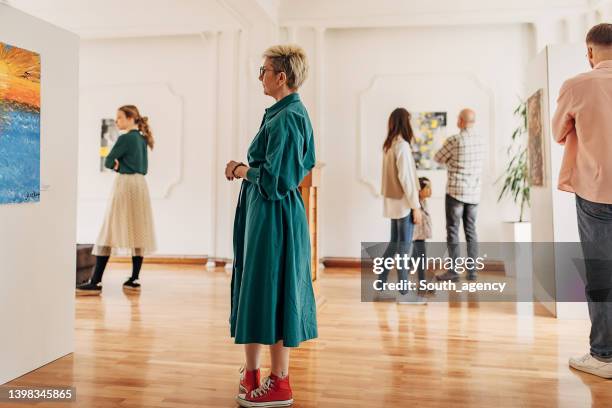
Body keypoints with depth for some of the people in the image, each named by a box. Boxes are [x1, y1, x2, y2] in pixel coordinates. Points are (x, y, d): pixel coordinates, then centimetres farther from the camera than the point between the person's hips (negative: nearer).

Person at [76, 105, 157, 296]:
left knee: (110, 232, -7)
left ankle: (96, 283, -6)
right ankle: (134, 279, 11)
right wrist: (122, 165, 3)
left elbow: (108, 162, -8)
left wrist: (117, 165, 12)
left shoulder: (125, 138, -10)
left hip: (125, 184, -8)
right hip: (141, 185, 8)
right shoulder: (142, 139, 14)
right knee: (138, 232, 7)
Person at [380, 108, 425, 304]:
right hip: (403, 202, -8)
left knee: (394, 243, 16)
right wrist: (416, 206, -15)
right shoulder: (402, 145, -16)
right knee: (404, 247, -1)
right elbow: (405, 178, -19)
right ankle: (404, 292, 7)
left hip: (393, 201, 8)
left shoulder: (388, 145, 9)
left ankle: (381, 283, 23)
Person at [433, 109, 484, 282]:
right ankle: (472, 271, 10)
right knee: (471, 232, 9)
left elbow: (438, 158, 1)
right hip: (474, 193, 6)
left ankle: (454, 271, 0)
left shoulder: (453, 140, -13)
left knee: (452, 232, -1)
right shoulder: (480, 141, 8)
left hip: (455, 192, -6)